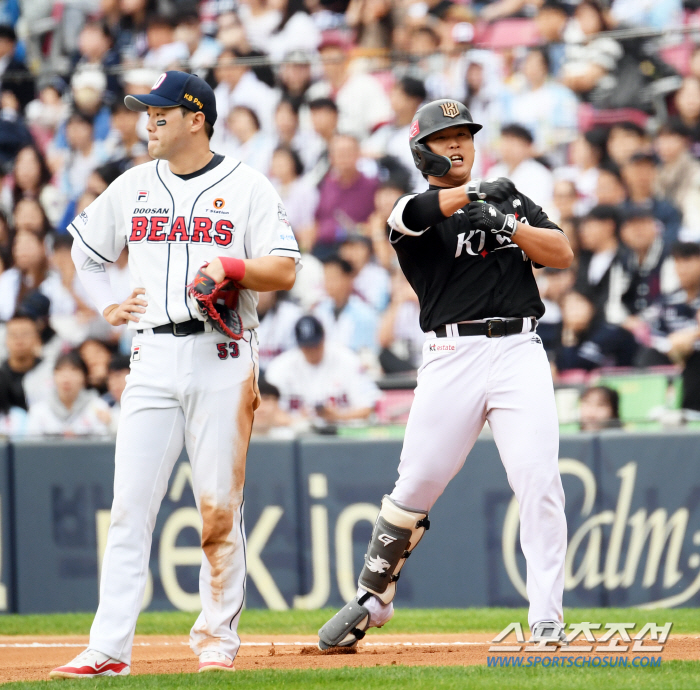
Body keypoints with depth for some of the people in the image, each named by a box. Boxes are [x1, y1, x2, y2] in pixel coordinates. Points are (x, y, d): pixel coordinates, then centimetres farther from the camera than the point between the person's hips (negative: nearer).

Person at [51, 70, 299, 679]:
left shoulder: (247, 187, 2)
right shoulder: (133, 187, 14)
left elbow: (285, 269, -3)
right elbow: (85, 250, 28)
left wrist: (231, 267, -20)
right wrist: (106, 307, 13)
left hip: (223, 359, -3)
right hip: (153, 359, 3)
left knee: (219, 508, -2)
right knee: (130, 507, -4)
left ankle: (218, 637, 11)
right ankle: (109, 649, -6)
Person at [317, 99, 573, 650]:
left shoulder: (509, 199, 19)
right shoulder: (412, 209, 7)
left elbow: (562, 254, 8)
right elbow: (427, 208, -18)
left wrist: (507, 225, -5)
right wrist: (477, 192, -30)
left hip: (520, 352, 2)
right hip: (453, 355, -2)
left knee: (540, 482, -11)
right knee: (416, 486, -2)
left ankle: (547, 620, -9)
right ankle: (372, 599, 17)